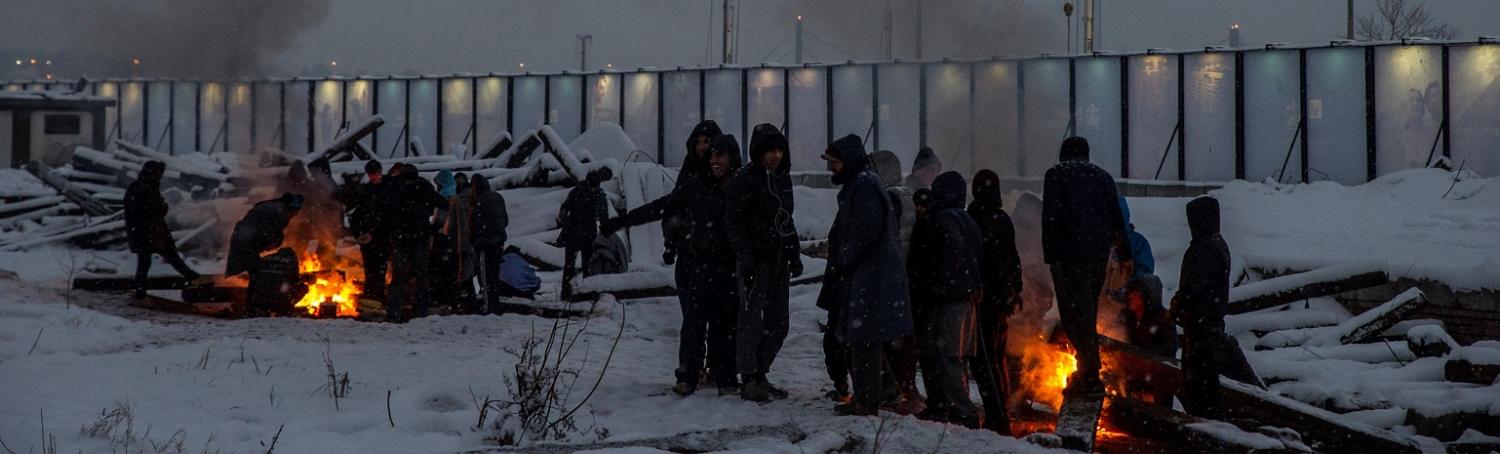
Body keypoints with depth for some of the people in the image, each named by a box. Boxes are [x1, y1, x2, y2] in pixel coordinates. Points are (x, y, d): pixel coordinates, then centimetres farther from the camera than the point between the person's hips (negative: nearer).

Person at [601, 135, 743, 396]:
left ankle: (725, 378, 10)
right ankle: (687, 377, 0)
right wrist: (622, 221, 6)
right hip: (703, 265, 1)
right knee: (694, 321, -5)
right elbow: (660, 208, 8)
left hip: (732, 268, 0)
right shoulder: (696, 189, 6)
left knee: (726, 324, 1)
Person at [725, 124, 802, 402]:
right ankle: (749, 381, 0)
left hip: (779, 261, 8)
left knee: (778, 325, 9)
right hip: (756, 259, -7)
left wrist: (794, 254, 19)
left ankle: (760, 376, 19)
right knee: (752, 320, -6)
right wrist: (744, 254, -19)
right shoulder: (744, 179, -8)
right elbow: (733, 221, -11)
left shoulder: (782, 177, 15)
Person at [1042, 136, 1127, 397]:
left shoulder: (1056, 174, 2)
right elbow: (1117, 218, 15)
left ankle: (1091, 375, -14)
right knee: (1088, 311, 18)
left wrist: (1050, 255, -7)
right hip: (1099, 252, 6)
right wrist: (1125, 255, 20)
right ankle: (1086, 372, 23)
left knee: (1076, 314, -7)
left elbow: (1051, 217, -8)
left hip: (1070, 253, -6)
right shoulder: (1102, 175, 18)